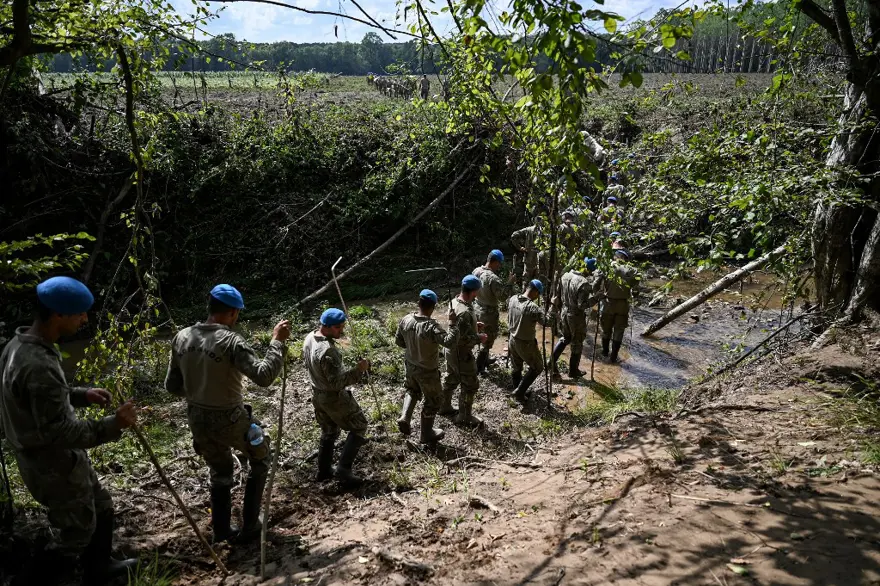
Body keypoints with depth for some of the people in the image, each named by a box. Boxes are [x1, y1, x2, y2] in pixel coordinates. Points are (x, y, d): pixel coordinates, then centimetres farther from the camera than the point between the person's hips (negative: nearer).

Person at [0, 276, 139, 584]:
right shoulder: (39, 365, -33)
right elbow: (58, 431, -30)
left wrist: (82, 395, 5)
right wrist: (112, 424, -25)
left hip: (57, 458, 10)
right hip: (54, 466, -10)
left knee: (101, 506, 26)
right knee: (75, 537, 9)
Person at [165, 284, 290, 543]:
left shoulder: (182, 337, -2)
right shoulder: (231, 340, -23)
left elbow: (172, 386, 5)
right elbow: (264, 376, -31)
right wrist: (277, 341, -24)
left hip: (197, 420, 6)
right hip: (230, 420, -6)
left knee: (220, 473, 27)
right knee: (260, 460, 21)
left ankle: (222, 531, 35)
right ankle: (249, 526, 26)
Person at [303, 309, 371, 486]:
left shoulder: (309, 338, -4)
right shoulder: (328, 350, -33)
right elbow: (337, 382, -31)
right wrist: (358, 370, -27)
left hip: (317, 395, 9)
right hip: (334, 398, -9)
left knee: (328, 432, 25)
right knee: (359, 427, 8)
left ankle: (323, 471, 35)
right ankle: (343, 470, 7)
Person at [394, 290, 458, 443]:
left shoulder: (406, 319, -11)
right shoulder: (431, 327, -32)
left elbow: (398, 341, 2)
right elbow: (450, 342, -39)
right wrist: (452, 324, -31)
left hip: (411, 366, 6)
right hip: (428, 371, -6)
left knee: (412, 391, 34)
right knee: (434, 400, 17)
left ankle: (404, 418, 18)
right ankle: (426, 434, 30)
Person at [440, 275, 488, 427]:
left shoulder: (454, 301, -3)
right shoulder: (465, 312, -32)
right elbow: (464, 339, -31)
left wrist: (474, 325, 8)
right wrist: (479, 338, -16)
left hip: (450, 349, 9)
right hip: (461, 354, -9)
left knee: (451, 379, 26)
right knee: (470, 385, 7)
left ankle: (445, 407, 43)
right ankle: (464, 417, 19)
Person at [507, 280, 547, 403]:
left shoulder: (512, 299, -5)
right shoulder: (532, 307, -28)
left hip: (513, 339, 7)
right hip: (526, 343, -7)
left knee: (516, 368, 23)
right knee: (537, 367, 14)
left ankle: (517, 391, 37)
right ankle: (519, 391, 12)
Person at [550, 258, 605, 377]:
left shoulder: (566, 276, -4)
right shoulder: (584, 283, -26)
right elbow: (582, 305, -26)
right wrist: (596, 297, -21)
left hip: (565, 312, 6)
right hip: (577, 316, -6)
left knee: (565, 338, 27)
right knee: (577, 344, 13)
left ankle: (552, 362, 23)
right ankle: (573, 371, 26)